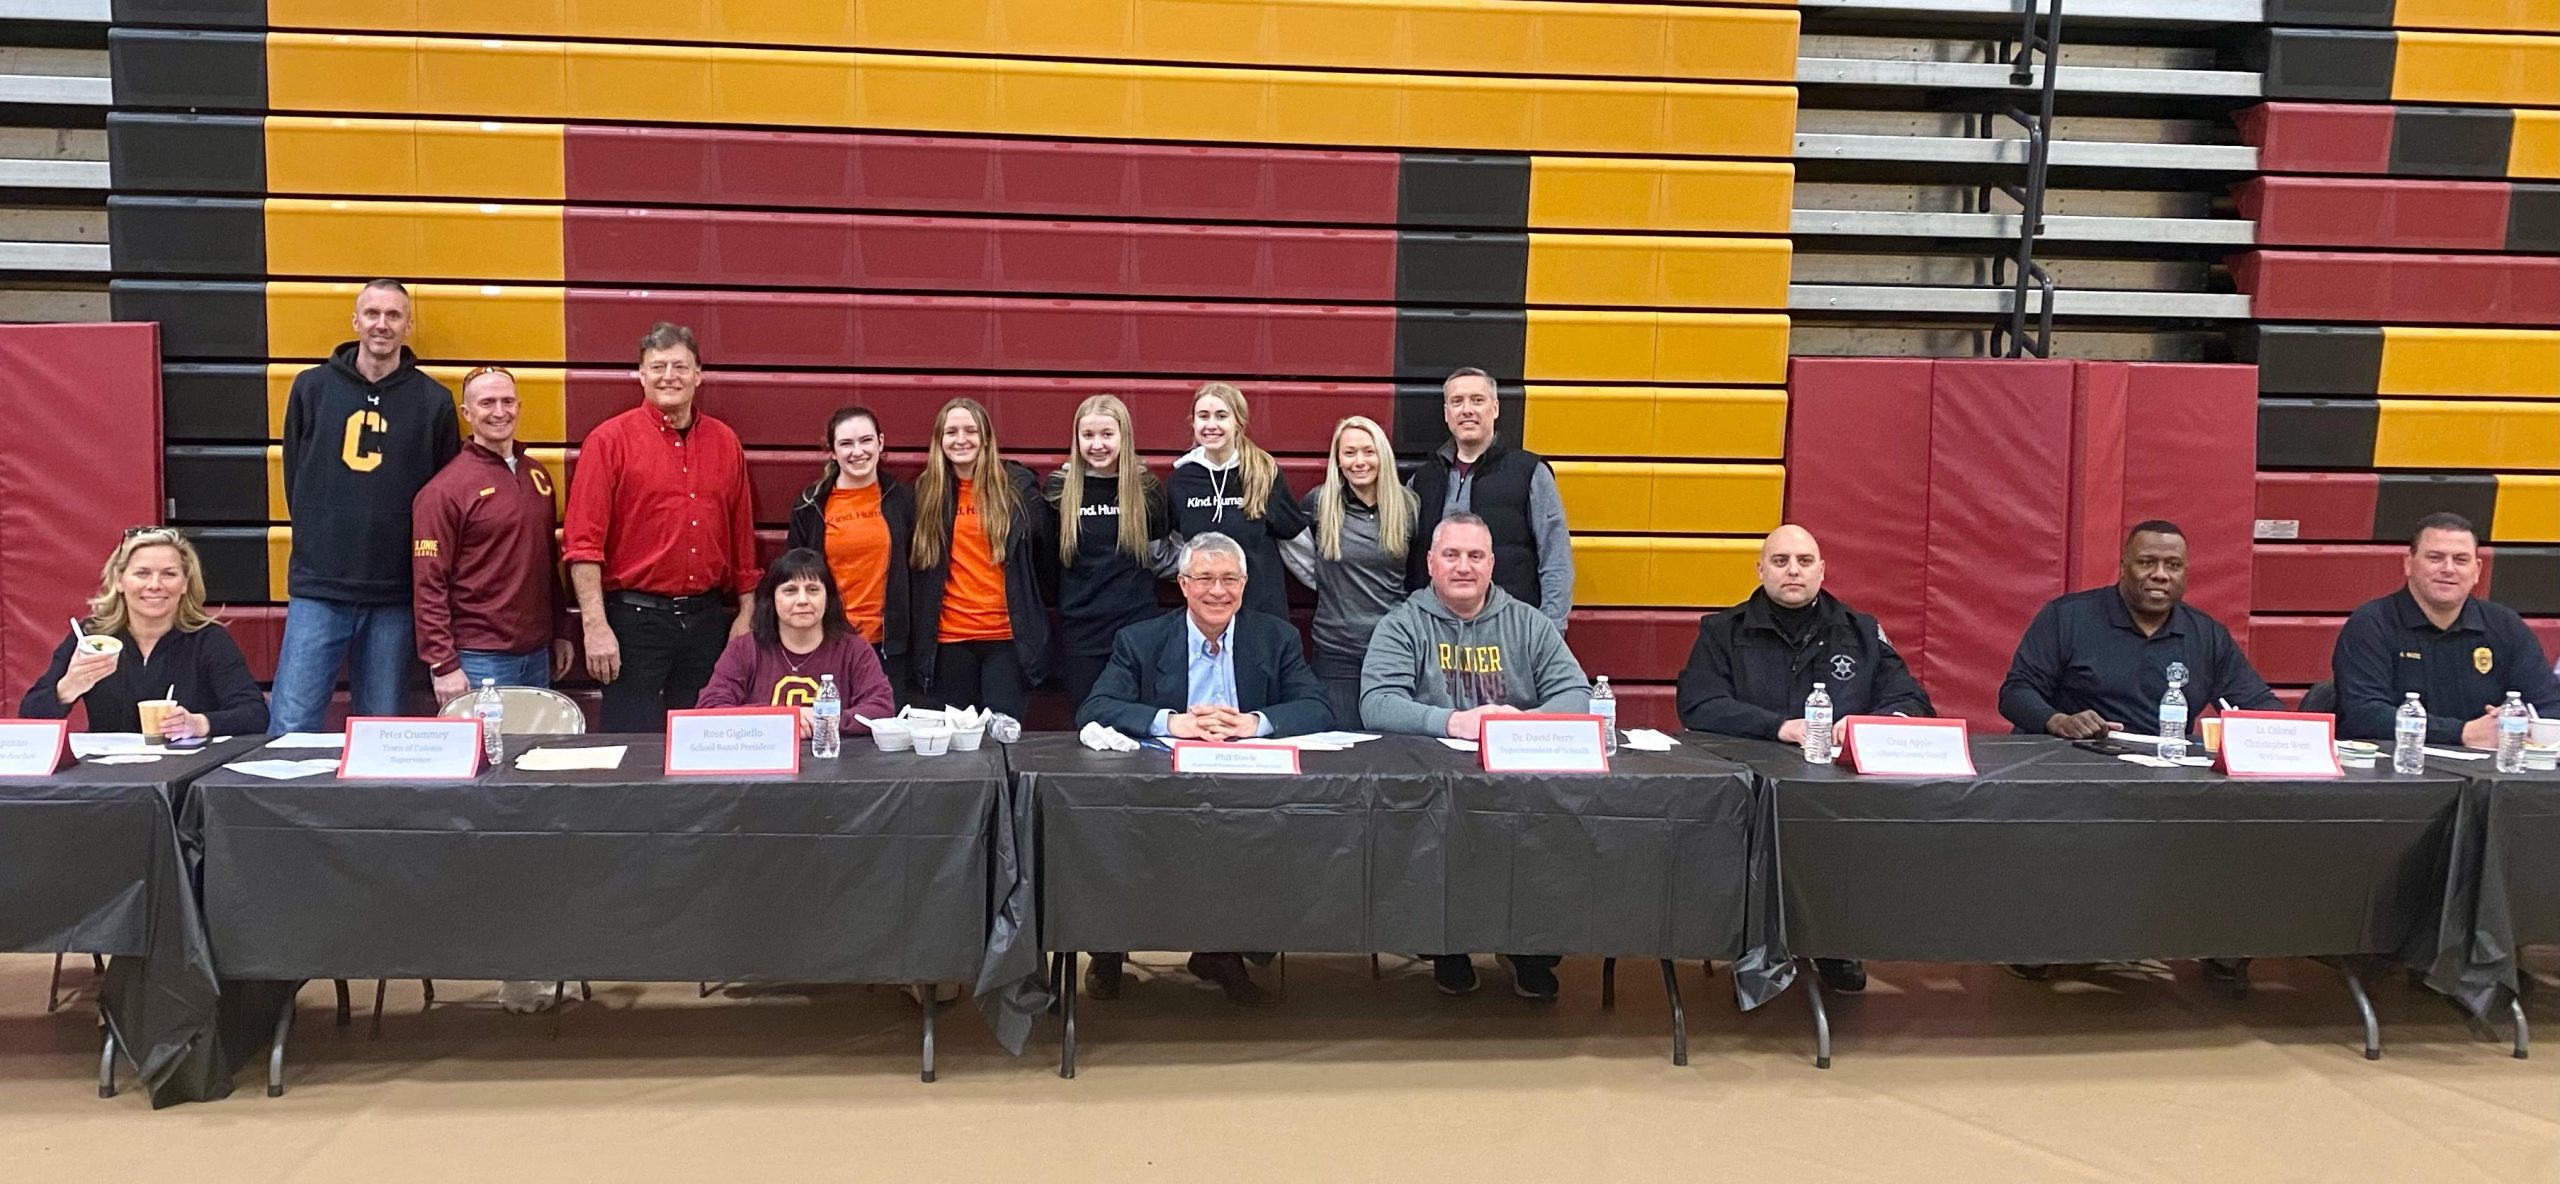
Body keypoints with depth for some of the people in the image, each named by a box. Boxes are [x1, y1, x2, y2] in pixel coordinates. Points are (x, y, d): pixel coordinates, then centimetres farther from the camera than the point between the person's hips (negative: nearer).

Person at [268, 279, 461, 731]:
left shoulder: (434, 401, 3)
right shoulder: (312, 387, 5)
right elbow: (294, 475, 11)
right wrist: (319, 539, 7)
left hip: (394, 595, 0)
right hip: (318, 588, 0)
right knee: (292, 726, -3)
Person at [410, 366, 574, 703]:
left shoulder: (537, 476, 11)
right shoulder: (445, 490, -8)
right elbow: (429, 588, -11)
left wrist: (561, 633, 16)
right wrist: (444, 666, -15)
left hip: (537, 655, 6)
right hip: (479, 661, -6)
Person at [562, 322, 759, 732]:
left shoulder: (725, 442, 8)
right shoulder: (610, 440, -4)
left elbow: (742, 536, 13)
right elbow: (583, 542, -8)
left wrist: (747, 614, 9)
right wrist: (596, 626, -15)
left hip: (707, 618, 4)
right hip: (636, 617, -4)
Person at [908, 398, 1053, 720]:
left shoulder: (1018, 486, 1)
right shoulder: (926, 492, 7)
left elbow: (1046, 555, 6)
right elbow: (915, 566, 11)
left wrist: (1029, 608, 8)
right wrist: (917, 639, 8)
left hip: (1008, 637, -2)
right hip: (948, 639, 2)